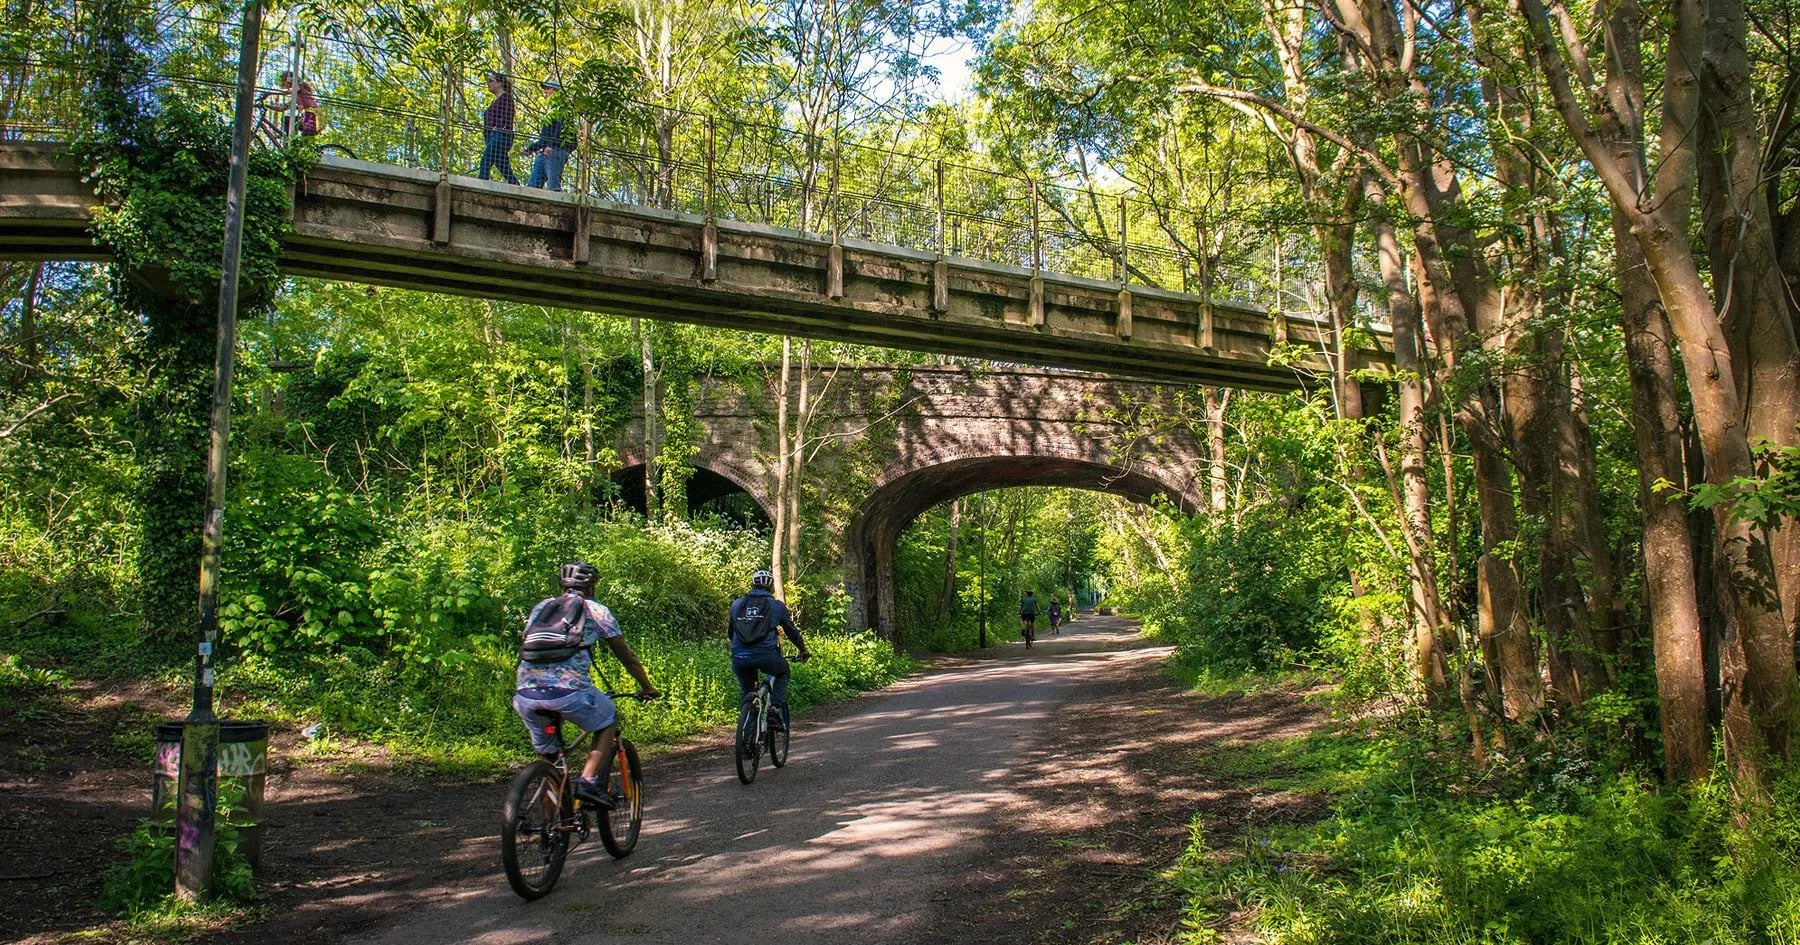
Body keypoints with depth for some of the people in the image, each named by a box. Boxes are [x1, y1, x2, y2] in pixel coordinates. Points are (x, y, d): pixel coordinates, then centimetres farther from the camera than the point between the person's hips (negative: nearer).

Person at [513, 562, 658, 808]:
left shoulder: (540, 608, 26)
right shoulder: (595, 610, 14)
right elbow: (626, 656, 20)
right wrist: (647, 688, 32)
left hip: (526, 696, 4)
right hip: (568, 692, -4)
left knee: (546, 753, 25)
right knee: (609, 720, 23)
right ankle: (589, 782, 6)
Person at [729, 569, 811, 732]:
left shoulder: (737, 604, 18)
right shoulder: (777, 605, 11)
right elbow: (792, 631, 18)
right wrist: (804, 651, 34)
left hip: (740, 658, 2)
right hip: (766, 656, -2)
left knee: (745, 692, 23)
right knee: (782, 672, 29)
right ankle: (777, 710, 14)